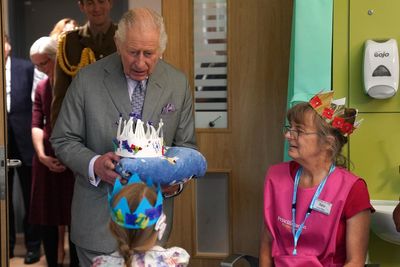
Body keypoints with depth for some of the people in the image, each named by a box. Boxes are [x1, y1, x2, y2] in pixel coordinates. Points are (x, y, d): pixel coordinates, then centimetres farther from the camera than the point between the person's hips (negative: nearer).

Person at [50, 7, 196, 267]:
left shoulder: (178, 83, -2)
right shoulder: (87, 80, -8)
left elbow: (186, 145, 6)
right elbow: (63, 140, -2)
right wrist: (94, 164, -22)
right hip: (98, 215, -2)